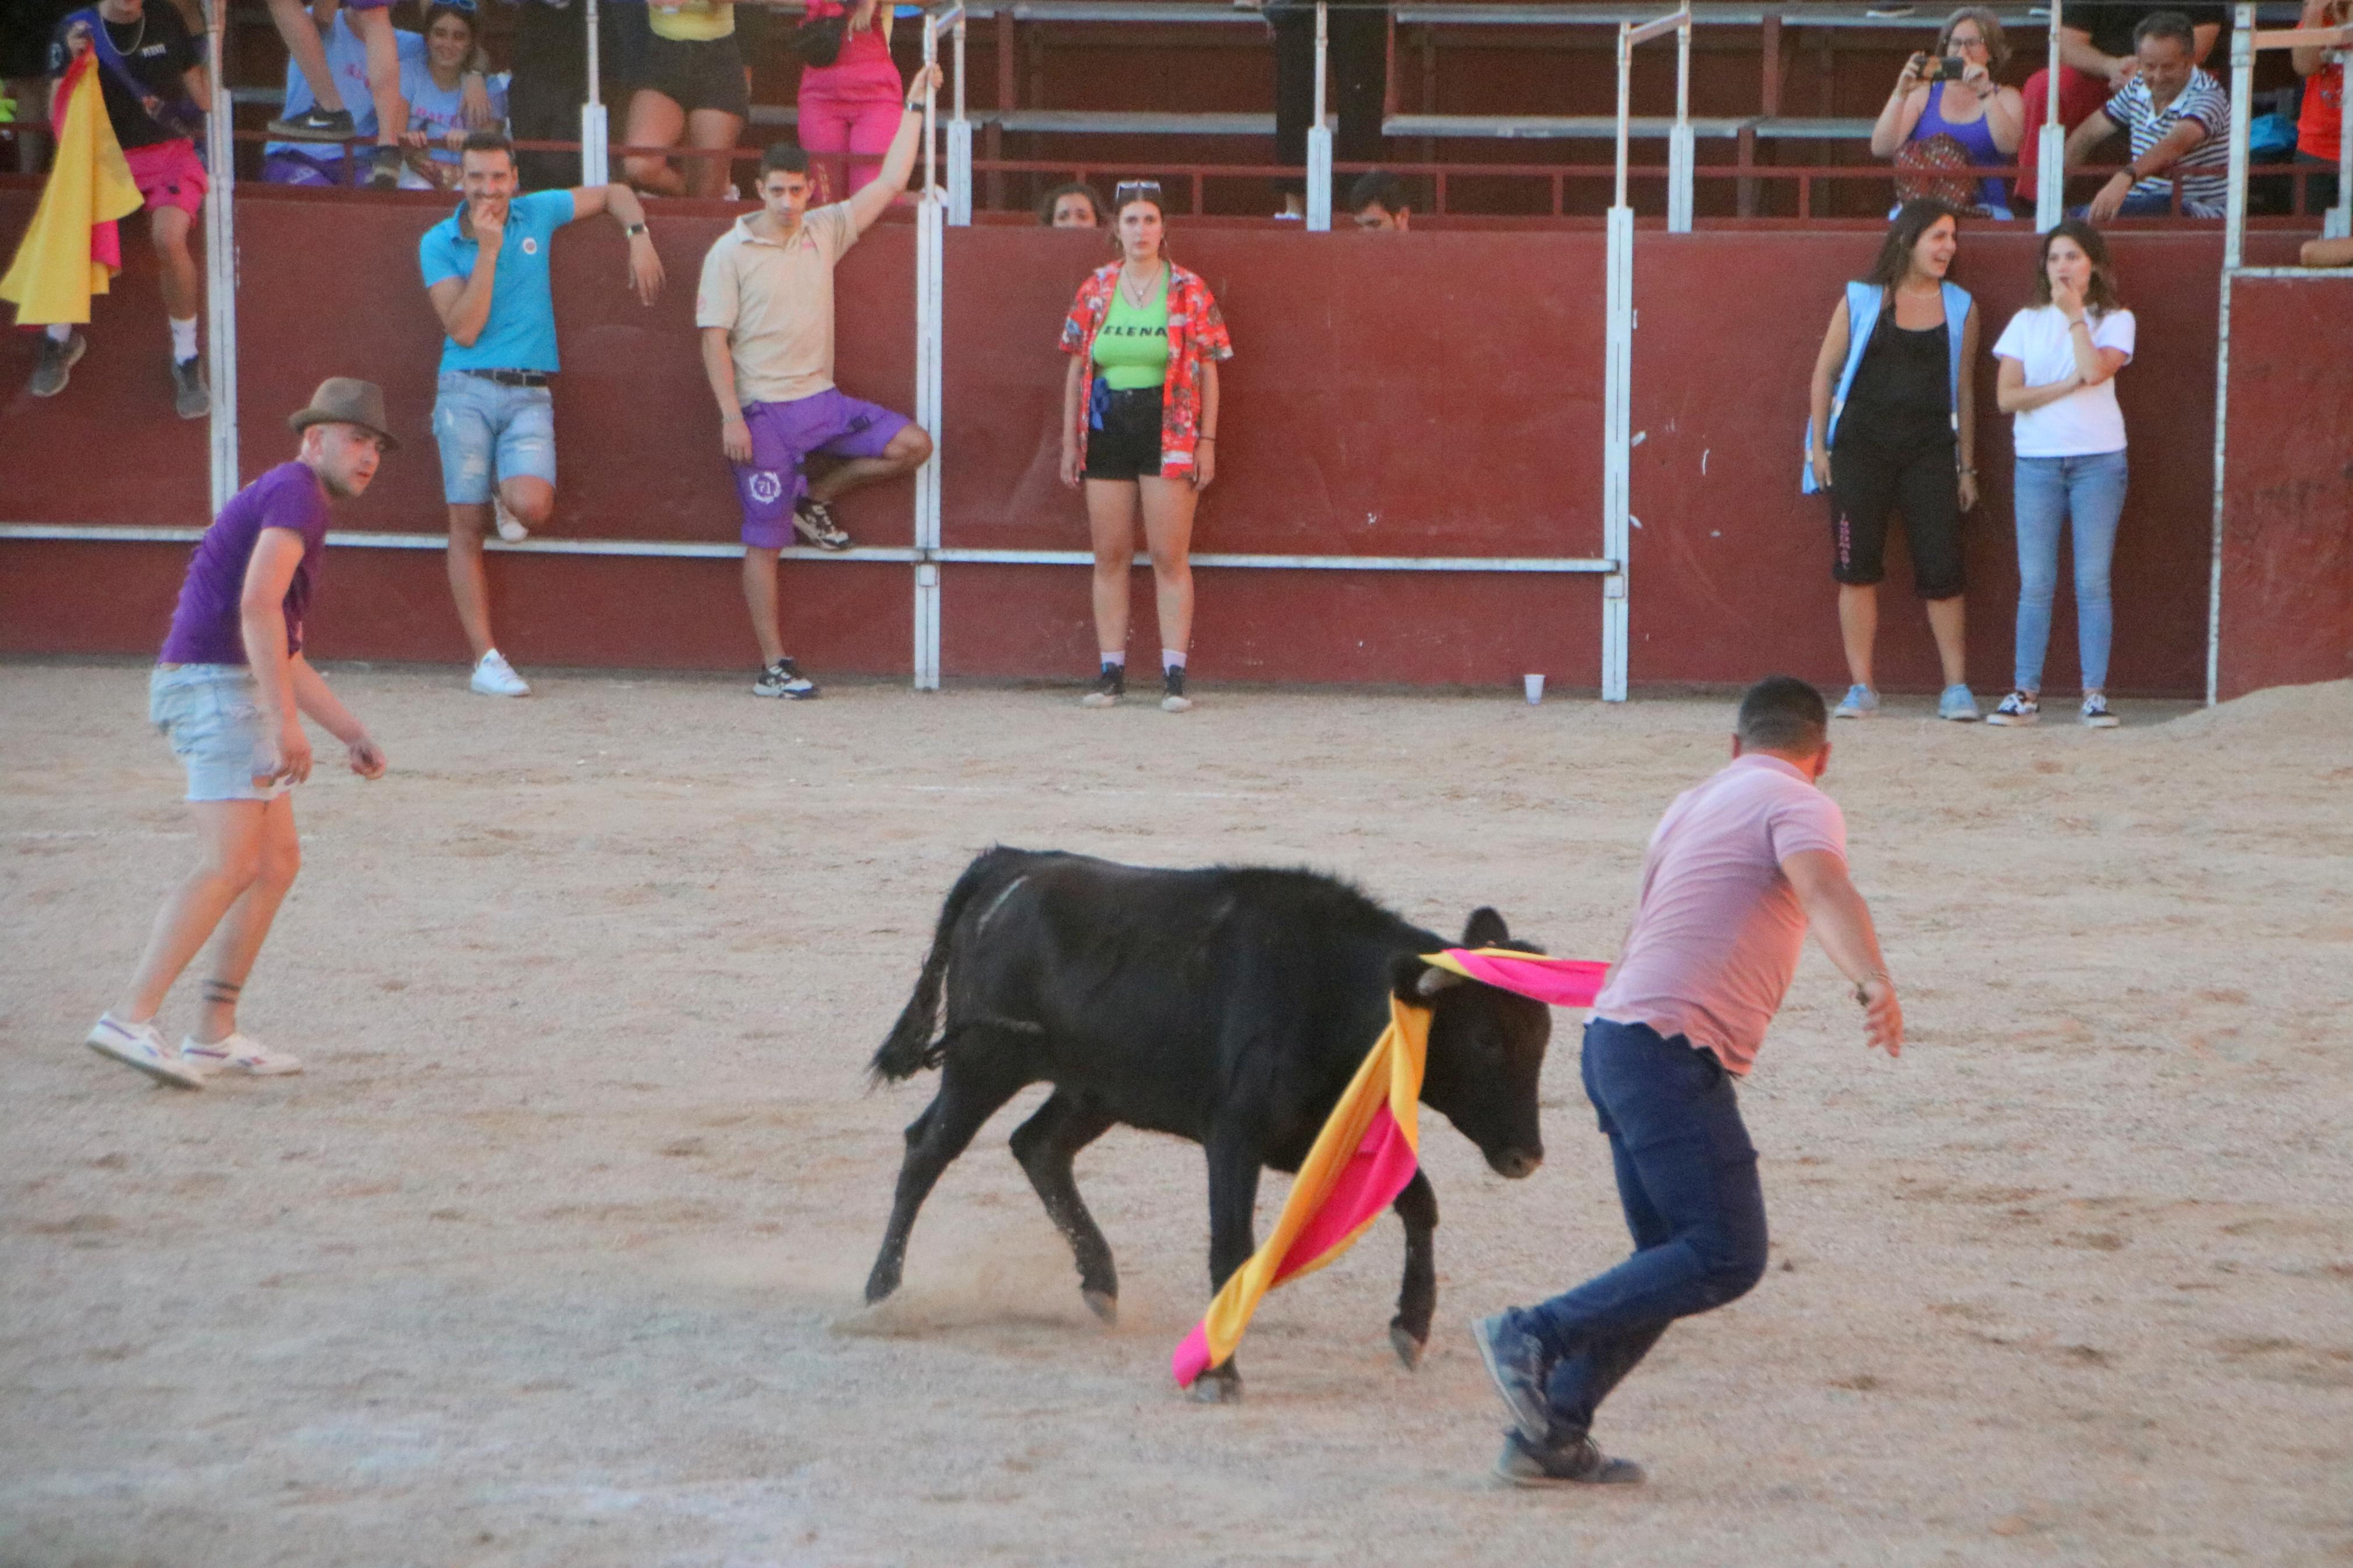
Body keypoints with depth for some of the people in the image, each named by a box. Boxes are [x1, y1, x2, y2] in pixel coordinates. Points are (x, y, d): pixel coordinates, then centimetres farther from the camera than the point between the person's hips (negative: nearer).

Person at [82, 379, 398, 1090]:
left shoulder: (273, 505, 26)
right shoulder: (296, 491, -7)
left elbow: (284, 660, 30)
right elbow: (257, 607, -23)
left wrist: (352, 734, 24)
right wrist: (287, 722, -28)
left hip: (231, 690, 10)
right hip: (216, 689, -10)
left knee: (278, 861, 13)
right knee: (231, 866, -17)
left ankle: (215, 1033, 12)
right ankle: (131, 1019, -24)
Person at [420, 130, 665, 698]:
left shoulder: (537, 214, 7)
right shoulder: (439, 244, 2)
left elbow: (613, 195, 22)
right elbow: (465, 329, -11)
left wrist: (639, 239, 4)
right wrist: (488, 249, -13)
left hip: (529, 395, 1)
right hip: (467, 391, -1)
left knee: (532, 507, -22)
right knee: (467, 528, -4)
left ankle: (511, 488, 16)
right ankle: (485, 658, -1)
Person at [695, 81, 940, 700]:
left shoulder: (824, 232, 8)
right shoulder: (731, 253, -5)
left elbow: (890, 184, 10)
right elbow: (714, 339, -7)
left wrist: (914, 107, 7)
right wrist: (731, 416, -15)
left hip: (820, 400, 5)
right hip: (762, 411, -5)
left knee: (912, 444, -10)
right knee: (765, 539, -4)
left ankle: (815, 501, 10)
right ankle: (774, 667, 0)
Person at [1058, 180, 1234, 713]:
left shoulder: (1189, 292, 1)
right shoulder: (1094, 291, 8)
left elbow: (1208, 369, 1)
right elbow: (1077, 369, 11)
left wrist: (1207, 441, -4)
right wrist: (1070, 442, 8)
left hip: (1168, 430, -3)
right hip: (1105, 428, 3)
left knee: (1171, 558, -4)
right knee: (1110, 558, 4)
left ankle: (1174, 674, -3)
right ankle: (1111, 670, 8)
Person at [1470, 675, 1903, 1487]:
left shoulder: (1693, 804, 23)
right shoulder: (1799, 805, -2)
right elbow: (1824, 889, -25)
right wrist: (1873, 983, -42)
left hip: (1615, 1038, 9)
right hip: (1672, 1050, -9)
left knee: (1673, 1262, 13)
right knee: (1727, 1257, -10)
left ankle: (1548, 1437, 10)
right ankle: (1535, 1335, -13)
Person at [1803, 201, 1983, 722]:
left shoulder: (1960, 307, 9)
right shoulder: (1862, 300, 4)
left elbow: (1963, 388, 12)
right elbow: (1826, 371, 8)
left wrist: (1966, 466, 9)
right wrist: (1818, 447, 2)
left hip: (1930, 449, 1)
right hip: (1861, 445, -1)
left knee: (1941, 570, -6)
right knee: (1857, 567, -1)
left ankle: (1956, 687, 1)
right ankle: (1862, 688, 6)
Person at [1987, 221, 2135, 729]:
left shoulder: (2114, 321, 5)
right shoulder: (2026, 323, 11)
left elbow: (2096, 370, -15)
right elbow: (2007, 396, 0)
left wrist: (2074, 314, -9)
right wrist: (2067, 387, -10)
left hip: (2098, 461, -2)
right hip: (2037, 462, 2)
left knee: (2092, 581, -5)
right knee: (2035, 584, -1)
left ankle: (2095, 693, -3)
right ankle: (2026, 692, 0)